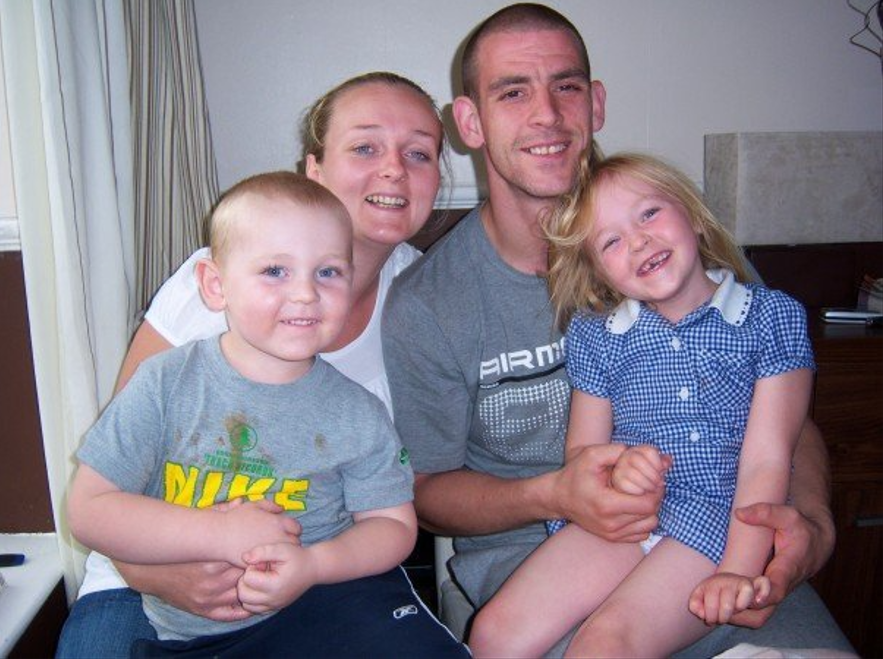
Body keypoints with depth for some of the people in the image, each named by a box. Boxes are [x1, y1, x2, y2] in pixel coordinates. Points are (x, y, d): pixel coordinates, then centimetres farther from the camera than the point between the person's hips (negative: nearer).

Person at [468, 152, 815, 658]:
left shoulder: (773, 317, 1)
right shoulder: (594, 334, 9)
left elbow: (767, 458, -5)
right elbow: (581, 450, 10)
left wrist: (738, 571, -15)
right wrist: (614, 469, -15)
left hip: (721, 521, -3)